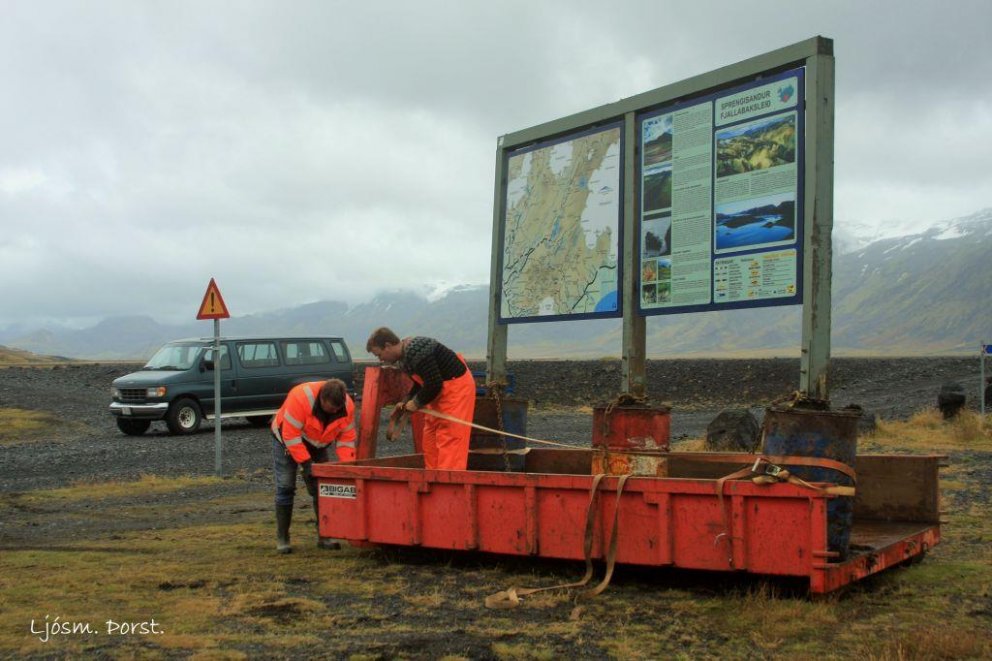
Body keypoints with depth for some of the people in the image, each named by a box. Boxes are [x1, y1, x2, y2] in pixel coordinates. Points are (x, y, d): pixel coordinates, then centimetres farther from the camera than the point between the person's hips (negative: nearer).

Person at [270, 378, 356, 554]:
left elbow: (346, 437, -12)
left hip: (317, 444, 4)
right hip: (287, 440, -4)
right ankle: (282, 538, -1)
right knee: (285, 487, -9)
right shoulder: (300, 398, -38)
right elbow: (291, 435, -34)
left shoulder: (347, 405, -22)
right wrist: (306, 463, -34)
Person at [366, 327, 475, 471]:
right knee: (430, 436, 11)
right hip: (442, 388, 10)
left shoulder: (416, 352, -27)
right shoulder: (403, 355, 5)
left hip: (456, 386, -10)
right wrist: (406, 402, 4)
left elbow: (434, 384, -28)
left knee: (449, 438, -12)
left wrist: (417, 403, -13)